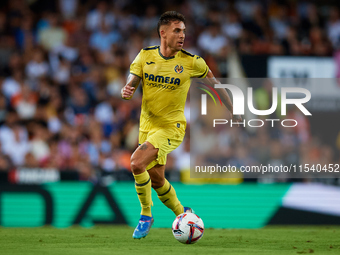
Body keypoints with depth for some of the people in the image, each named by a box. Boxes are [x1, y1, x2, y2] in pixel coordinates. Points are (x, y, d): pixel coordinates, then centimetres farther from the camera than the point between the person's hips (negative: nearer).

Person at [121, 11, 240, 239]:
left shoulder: (191, 62, -10)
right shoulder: (145, 56, -3)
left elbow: (214, 83, 4)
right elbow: (131, 85, -1)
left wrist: (234, 112, 7)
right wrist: (126, 92, -26)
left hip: (171, 127, -5)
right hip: (147, 125, 5)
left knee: (137, 163, -25)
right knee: (156, 179, 14)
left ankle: (146, 215, -7)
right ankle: (181, 213, 40)